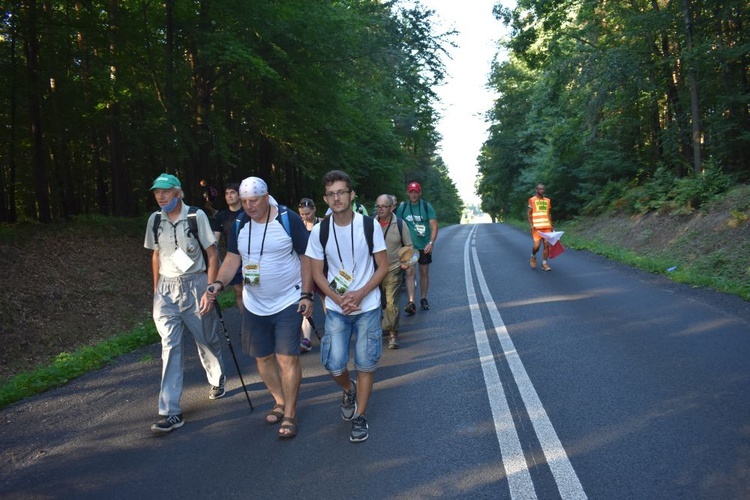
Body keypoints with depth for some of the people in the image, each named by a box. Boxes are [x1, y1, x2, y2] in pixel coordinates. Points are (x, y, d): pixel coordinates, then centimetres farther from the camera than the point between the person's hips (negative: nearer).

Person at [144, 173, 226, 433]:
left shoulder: (196, 216, -8)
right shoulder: (155, 220, 5)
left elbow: (212, 254, -6)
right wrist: (156, 289, 16)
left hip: (195, 285, -3)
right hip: (166, 289, 3)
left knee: (207, 340, 10)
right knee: (169, 347, -5)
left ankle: (217, 380, 40)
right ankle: (171, 413, -4)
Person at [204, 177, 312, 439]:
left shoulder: (288, 219, -12)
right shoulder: (239, 224, 1)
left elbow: (306, 257, -8)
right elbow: (232, 259, 2)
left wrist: (307, 294, -13)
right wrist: (218, 283, -17)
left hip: (288, 303, -5)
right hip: (254, 305, 5)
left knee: (287, 358, -6)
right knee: (263, 358, 13)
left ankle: (290, 415, 9)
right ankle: (280, 402, 34)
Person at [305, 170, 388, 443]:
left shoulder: (369, 226, -9)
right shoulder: (319, 231, -5)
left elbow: (383, 266, -4)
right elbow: (317, 273, 0)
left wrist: (359, 294, -17)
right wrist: (338, 298, -14)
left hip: (368, 307, -1)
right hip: (336, 309, 1)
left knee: (365, 365, 5)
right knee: (334, 365, 1)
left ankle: (360, 417, 23)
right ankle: (349, 390, 35)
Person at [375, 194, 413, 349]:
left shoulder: (399, 224, -3)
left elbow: (409, 246, 4)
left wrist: (406, 261, -13)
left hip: (393, 270, -2)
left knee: (391, 303, -10)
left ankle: (392, 334, 1)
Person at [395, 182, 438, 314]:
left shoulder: (427, 206, -3)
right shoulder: (402, 207, 1)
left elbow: (434, 226, -5)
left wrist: (431, 243, -18)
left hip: (424, 246, 0)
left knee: (424, 273, 11)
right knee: (410, 272, -12)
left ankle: (424, 299, 27)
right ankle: (411, 303, -16)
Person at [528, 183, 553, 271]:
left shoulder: (547, 200, 15)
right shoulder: (532, 200, 1)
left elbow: (549, 214, 21)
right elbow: (528, 214, 0)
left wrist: (551, 225, 13)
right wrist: (531, 225, -11)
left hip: (547, 226, 4)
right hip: (536, 227, -4)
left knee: (547, 244, -2)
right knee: (537, 245, -10)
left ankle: (544, 264, 5)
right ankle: (533, 257, 21)